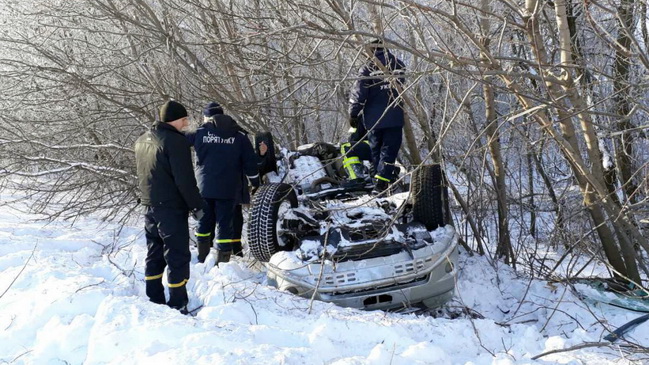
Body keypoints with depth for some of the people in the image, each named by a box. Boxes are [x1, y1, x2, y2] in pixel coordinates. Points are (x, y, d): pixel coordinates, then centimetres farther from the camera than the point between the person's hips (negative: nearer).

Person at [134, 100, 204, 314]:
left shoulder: (142, 140, 12)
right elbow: (185, 179, -19)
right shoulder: (176, 141, -16)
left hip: (149, 206, 9)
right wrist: (196, 205, -11)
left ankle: (154, 300, 24)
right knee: (178, 256, -1)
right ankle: (178, 304, 2)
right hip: (171, 208, -8)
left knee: (154, 254, 17)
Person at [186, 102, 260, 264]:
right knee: (225, 224, 1)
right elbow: (250, 163, 2)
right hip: (229, 189, -1)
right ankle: (222, 262, 0)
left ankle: (202, 258, 24)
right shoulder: (239, 135, 2)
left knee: (204, 222, 15)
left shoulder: (200, 133, 0)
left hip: (205, 188, 1)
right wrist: (255, 184, 10)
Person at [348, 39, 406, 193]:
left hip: (374, 117, -1)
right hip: (394, 116, 1)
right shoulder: (398, 64, 5)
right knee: (389, 149, 0)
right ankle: (382, 181, -12)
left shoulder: (367, 67, -5)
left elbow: (359, 93, -9)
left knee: (376, 149, 14)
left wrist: (353, 114, -2)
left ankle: (379, 175, 21)